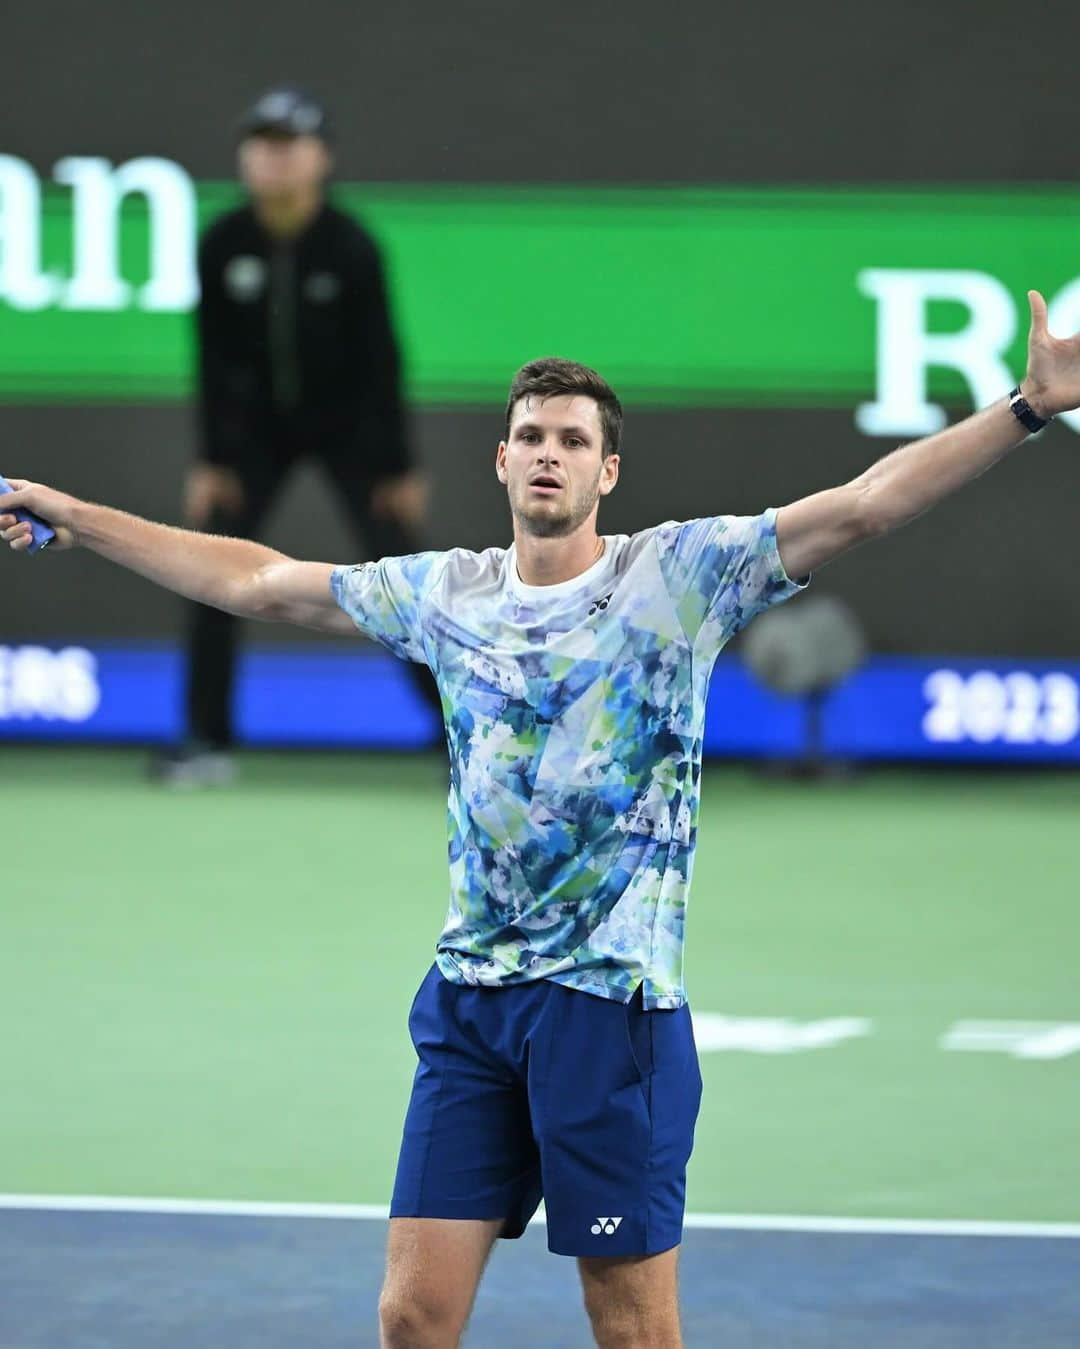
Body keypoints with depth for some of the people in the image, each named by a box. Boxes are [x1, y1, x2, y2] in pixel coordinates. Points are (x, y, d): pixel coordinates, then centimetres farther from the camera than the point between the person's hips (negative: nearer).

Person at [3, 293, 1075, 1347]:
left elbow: (863, 504, -11)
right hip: (468, 995, 4)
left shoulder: (679, 575, -2)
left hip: (609, 998, -4)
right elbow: (255, 582, 22)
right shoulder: (445, 593, 11)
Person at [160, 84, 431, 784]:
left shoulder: (351, 247, -19)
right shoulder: (222, 246, -13)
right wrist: (212, 460, -6)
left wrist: (398, 467, -12)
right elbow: (214, 358, -6)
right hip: (258, 428, 3)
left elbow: (381, 358, -14)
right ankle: (207, 740, 1)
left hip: (347, 428, -3)